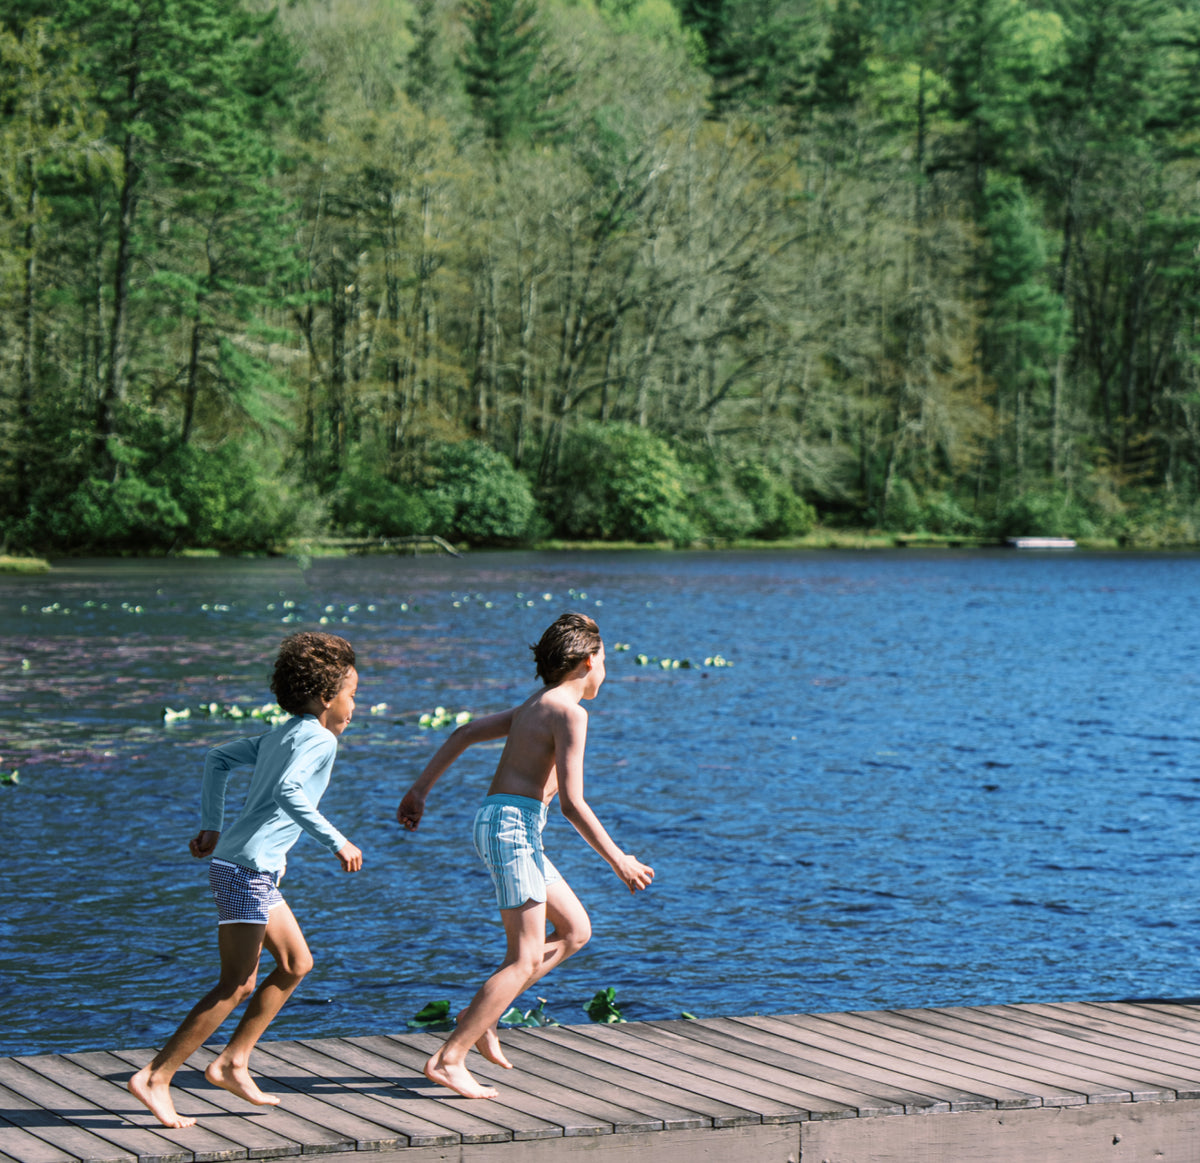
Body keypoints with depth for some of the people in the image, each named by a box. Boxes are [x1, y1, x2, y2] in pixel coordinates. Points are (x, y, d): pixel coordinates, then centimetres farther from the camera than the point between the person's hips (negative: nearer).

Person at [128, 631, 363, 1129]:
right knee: (235, 986, -8)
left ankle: (233, 1062, 18)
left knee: (296, 962, 17)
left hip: (258, 870, 10)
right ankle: (155, 1078, -7)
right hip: (248, 868, -10)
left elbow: (218, 759, 22)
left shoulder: (280, 735, 17)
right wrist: (337, 842, -21)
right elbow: (288, 792, -26)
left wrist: (211, 827, 20)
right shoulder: (319, 738, -10)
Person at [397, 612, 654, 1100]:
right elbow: (572, 804, -15)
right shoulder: (569, 712, -10)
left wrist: (420, 789, 21)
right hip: (513, 825, -10)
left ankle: (479, 1015, 10)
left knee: (576, 930, 14)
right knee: (527, 959, -9)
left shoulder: (532, 706, 19)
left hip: (497, 822, 10)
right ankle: (448, 1059, -13)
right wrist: (617, 860, -9)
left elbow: (464, 734, 20)